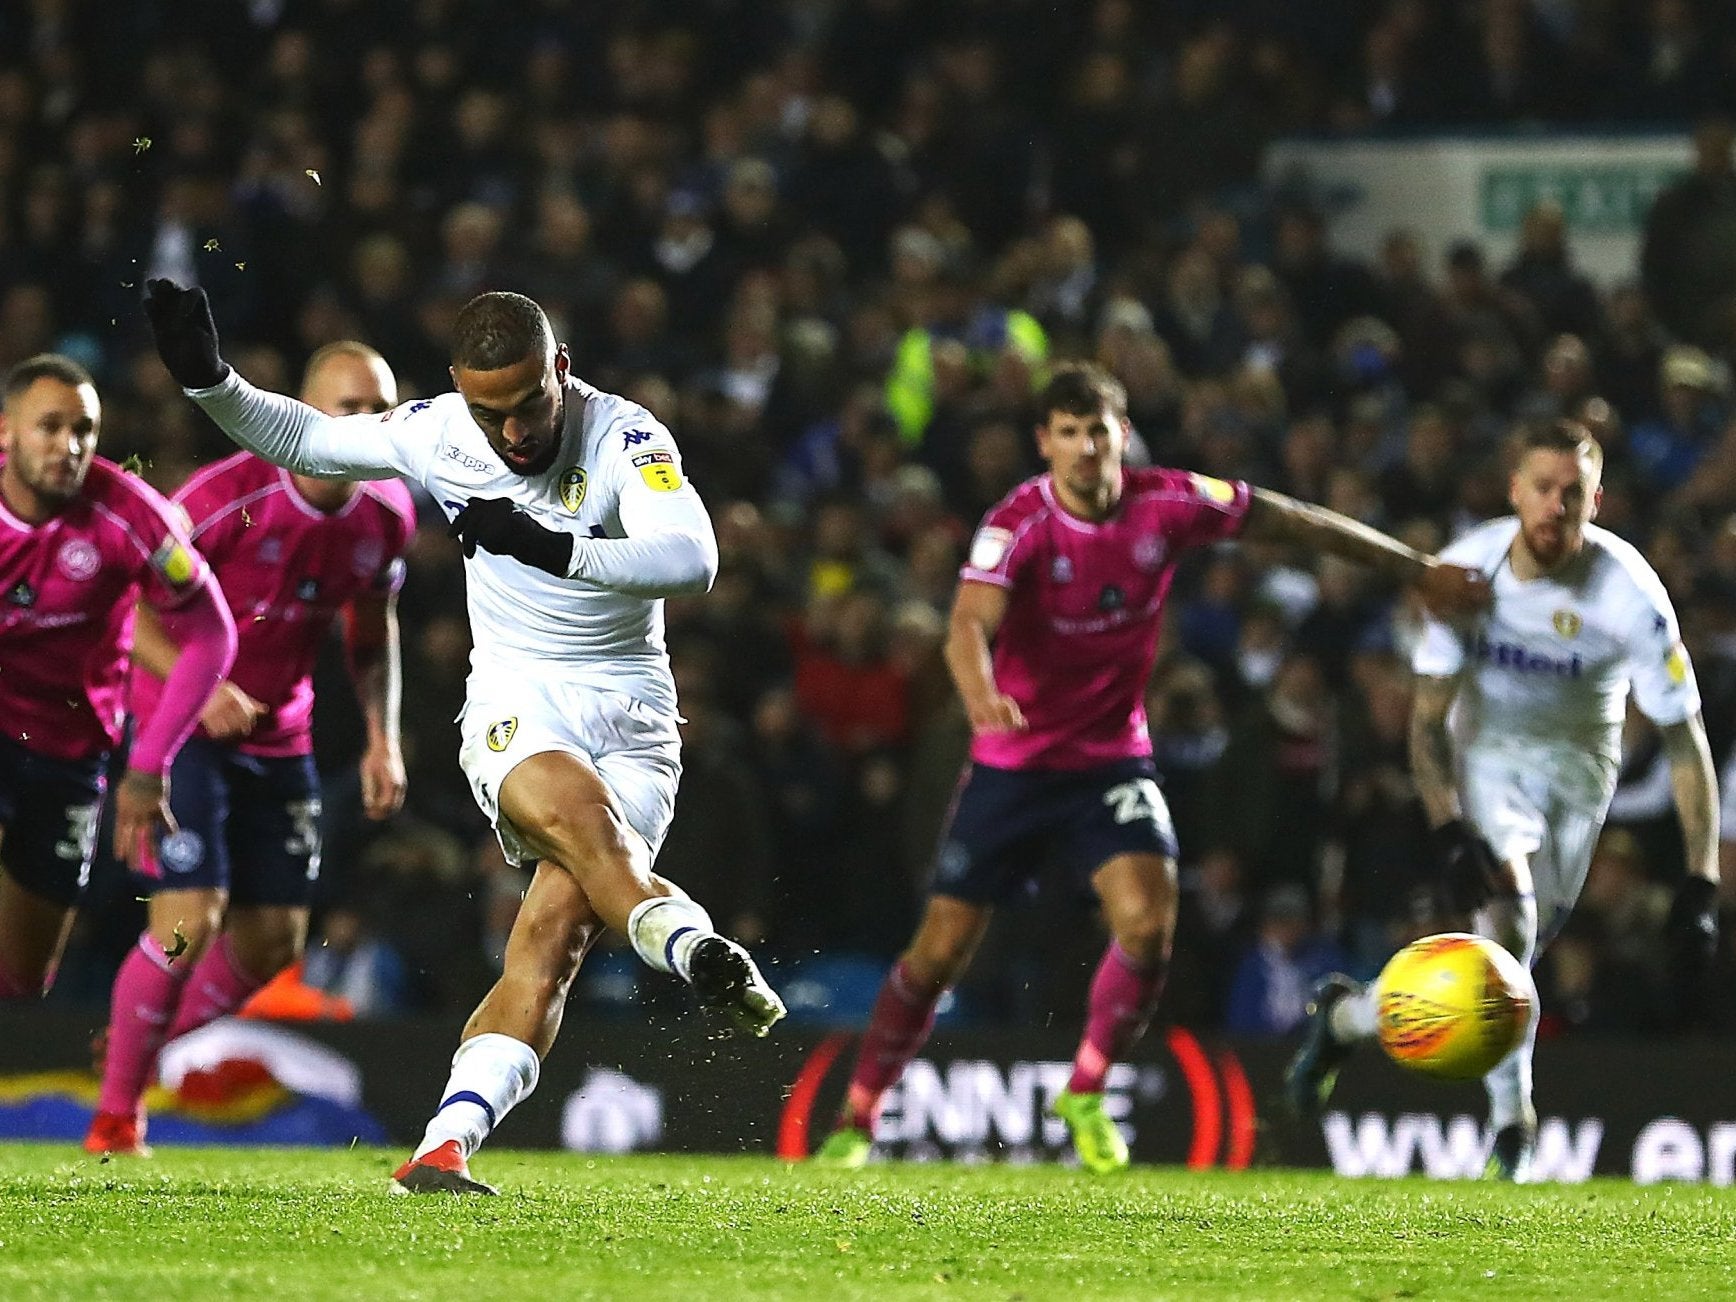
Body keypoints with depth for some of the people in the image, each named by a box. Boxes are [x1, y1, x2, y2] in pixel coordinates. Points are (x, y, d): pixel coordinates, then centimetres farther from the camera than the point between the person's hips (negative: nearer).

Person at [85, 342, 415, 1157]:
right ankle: (114, 1120, 0)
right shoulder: (229, 495, -20)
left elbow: (372, 631, 17)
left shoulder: (386, 516, -1)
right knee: (189, 922, -17)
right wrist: (200, 689, -32)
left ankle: (143, 1052, 30)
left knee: (272, 943, 4)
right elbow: (142, 621, -15)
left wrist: (382, 739, 5)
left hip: (279, 742, 6)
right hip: (183, 725, -6)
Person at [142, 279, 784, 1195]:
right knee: (575, 811, -34)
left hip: (632, 715, -2)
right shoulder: (437, 434, -2)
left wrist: (553, 547, -38)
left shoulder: (623, 439, -14)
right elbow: (301, 439, 14)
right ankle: (703, 960, -52)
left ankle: (442, 1152, -24)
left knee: (555, 929, -18)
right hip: (517, 706, 2)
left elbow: (691, 560, -29)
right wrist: (206, 379, -1)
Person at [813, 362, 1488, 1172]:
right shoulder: (1019, 524, -19)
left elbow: (1293, 522, 2)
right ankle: (857, 1117, 17)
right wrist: (981, 698, -57)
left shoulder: (1168, 504, -10)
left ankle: (1086, 1091, 3)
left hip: (1113, 759, 2)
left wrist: (1419, 571, 8)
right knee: (941, 951, 0)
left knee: (1148, 920, -19)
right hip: (1012, 765, -2)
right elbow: (969, 623, -34)